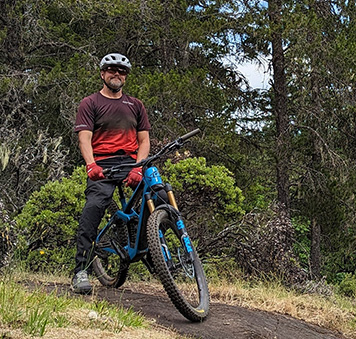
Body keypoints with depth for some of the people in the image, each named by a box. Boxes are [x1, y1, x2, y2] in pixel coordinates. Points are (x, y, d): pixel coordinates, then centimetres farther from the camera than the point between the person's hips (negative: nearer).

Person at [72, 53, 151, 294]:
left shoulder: (136, 105, 22)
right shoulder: (90, 103, 12)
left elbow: (144, 140, 13)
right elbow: (85, 138, -1)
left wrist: (138, 167, -8)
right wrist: (91, 165, -23)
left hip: (132, 162, 3)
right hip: (103, 165, -3)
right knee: (94, 206, -28)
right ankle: (82, 271, -26)